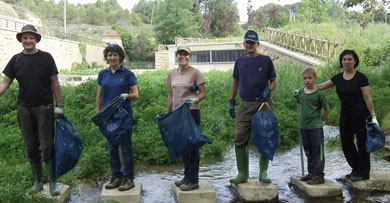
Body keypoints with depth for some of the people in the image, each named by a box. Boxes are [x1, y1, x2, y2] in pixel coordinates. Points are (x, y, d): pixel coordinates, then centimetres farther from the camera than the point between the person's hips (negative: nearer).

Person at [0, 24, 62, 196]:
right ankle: (37, 181, 22)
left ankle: (53, 183, 6)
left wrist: (59, 105, -5)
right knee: (31, 147, 10)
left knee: (47, 146, -3)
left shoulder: (46, 58, -1)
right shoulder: (16, 60, 6)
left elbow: (55, 83, 0)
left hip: (44, 107, -3)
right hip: (24, 109, 3)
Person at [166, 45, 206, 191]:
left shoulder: (195, 73, -5)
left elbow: (203, 93, -5)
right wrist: (166, 113, 13)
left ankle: (193, 180, 5)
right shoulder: (172, 74, 11)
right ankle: (187, 177, 24)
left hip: (191, 112, -6)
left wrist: (195, 99, -24)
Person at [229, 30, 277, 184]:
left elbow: (273, 81, 8)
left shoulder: (266, 60, 5)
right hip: (245, 105, 2)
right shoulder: (240, 61, 12)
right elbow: (235, 82, 17)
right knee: (240, 139, -3)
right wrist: (231, 102, 10)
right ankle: (242, 174, 6)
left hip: (263, 104, -2)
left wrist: (268, 90, -13)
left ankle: (263, 172, 14)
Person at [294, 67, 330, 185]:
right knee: (308, 152, 16)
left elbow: (327, 109, -2)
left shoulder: (318, 94, -9)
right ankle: (311, 173, 28)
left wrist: (321, 120, 1)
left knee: (318, 152, 0)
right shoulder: (300, 93, 5)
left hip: (316, 128, -6)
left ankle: (319, 176, 5)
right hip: (303, 127, 6)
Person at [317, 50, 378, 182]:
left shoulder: (361, 78, -8)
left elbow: (367, 99, -8)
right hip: (345, 115, 6)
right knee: (346, 143, 11)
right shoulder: (338, 78, 7)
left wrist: (373, 116, -11)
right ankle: (356, 169, 29)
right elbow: (320, 87, 11)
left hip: (360, 115, -6)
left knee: (362, 143, 3)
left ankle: (363, 173, 17)